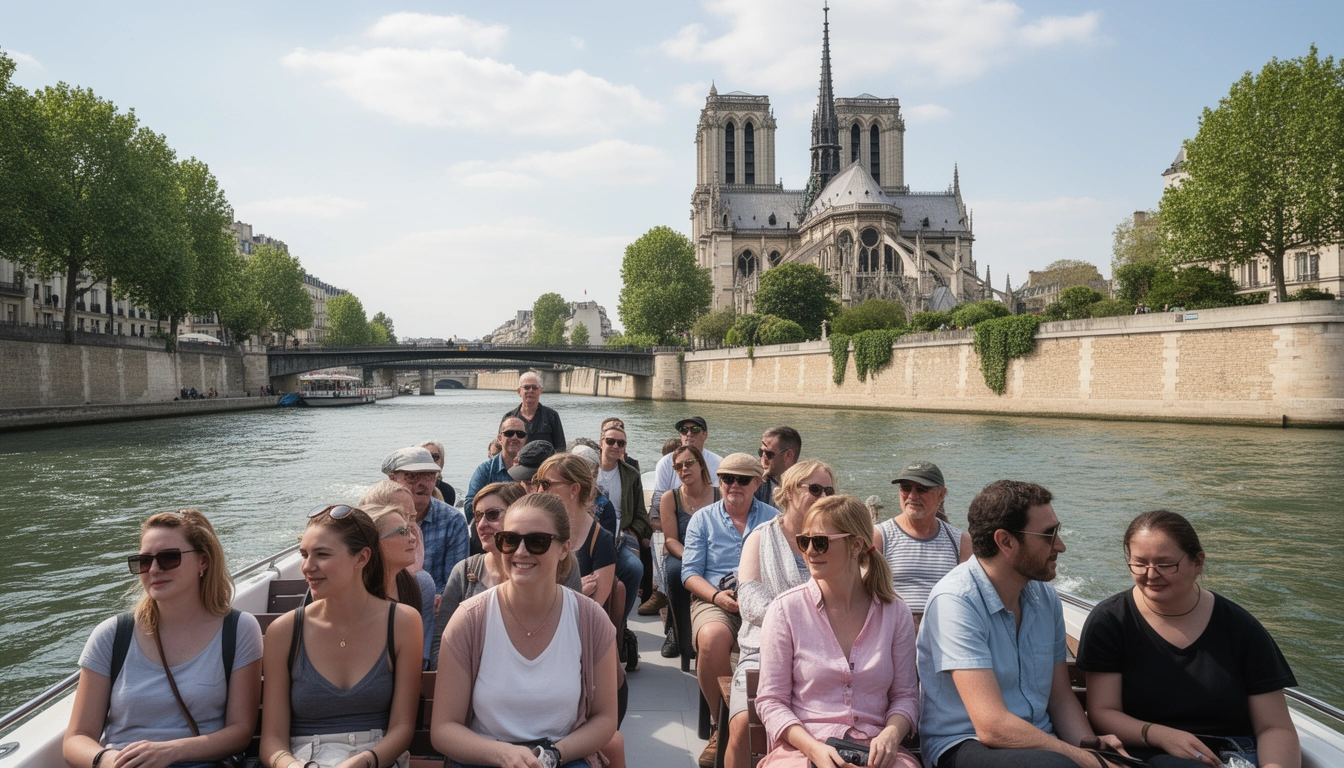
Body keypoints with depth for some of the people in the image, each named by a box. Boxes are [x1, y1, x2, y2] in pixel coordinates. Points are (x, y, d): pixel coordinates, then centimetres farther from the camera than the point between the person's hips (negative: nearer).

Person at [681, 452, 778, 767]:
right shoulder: (702, 519, 16)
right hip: (714, 601, 0)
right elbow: (690, 573, 9)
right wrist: (717, 595, -10)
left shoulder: (773, 519, 16)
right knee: (712, 637, -36)